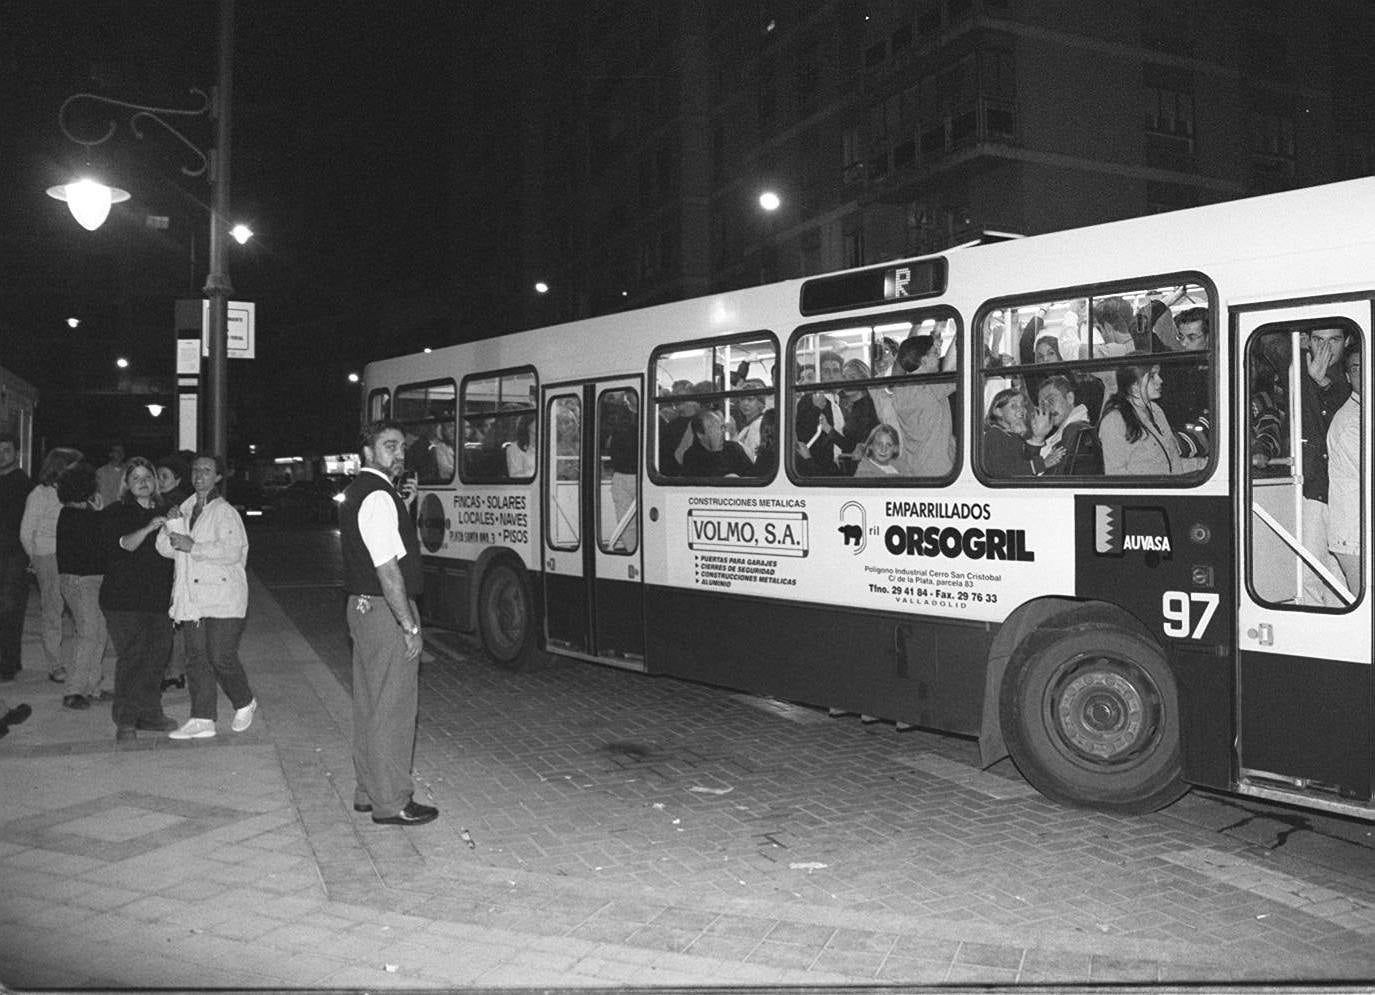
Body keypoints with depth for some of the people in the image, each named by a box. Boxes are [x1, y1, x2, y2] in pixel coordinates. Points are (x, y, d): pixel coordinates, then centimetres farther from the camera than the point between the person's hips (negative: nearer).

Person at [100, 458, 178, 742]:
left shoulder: (163, 512, 16)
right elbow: (125, 544, -18)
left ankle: (150, 713, 19)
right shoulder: (115, 514, 0)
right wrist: (149, 528, -29)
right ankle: (125, 722, 0)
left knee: (158, 655, 7)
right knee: (131, 658, -7)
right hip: (124, 599, -5)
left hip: (159, 598, 5)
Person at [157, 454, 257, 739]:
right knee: (196, 659, 5)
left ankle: (245, 704, 17)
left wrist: (193, 547, -18)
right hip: (191, 598, 7)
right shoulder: (184, 510, 16)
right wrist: (173, 524, -8)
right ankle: (202, 720, 10)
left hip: (223, 599, -6)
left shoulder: (225, 512, -6)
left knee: (222, 658, -7)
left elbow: (232, 551, -19)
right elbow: (165, 548, 9)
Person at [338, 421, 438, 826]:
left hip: (363, 607, 10)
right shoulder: (378, 498, -18)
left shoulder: (357, 492, 14)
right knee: (393, 708, -2)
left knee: (369, 703, 17)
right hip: (387, 611, -10)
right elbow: (388, 569, -22)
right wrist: (410, 626, -20)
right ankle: (391, 803, 6)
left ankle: (368, 791, 27)